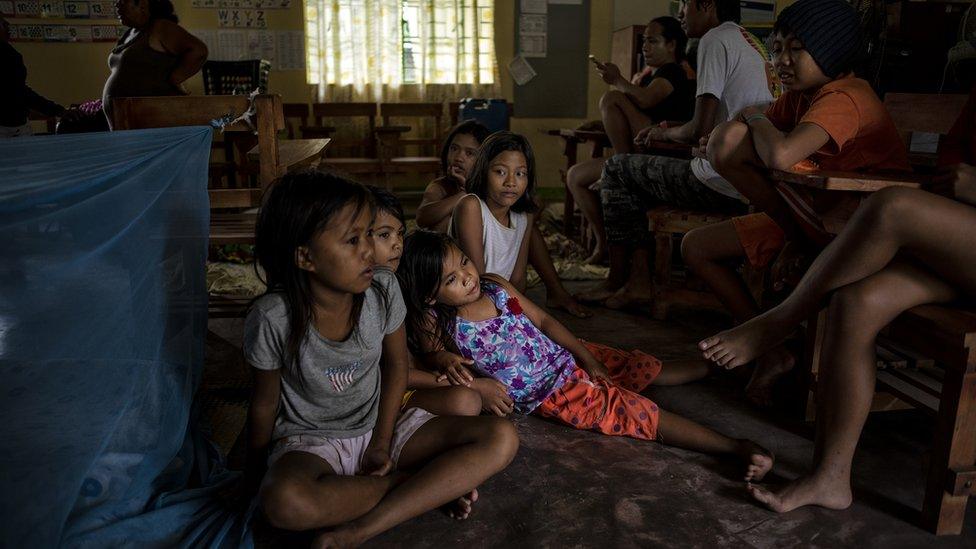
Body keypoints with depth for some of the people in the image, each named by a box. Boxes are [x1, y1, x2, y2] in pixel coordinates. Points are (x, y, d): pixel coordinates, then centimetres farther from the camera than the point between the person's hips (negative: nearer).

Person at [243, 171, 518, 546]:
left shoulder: (383, 289, -14)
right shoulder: (273, 319, -22)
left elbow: (395, 366, 0)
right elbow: (265, 404, -7)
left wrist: (382, 443, -6)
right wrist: (254, 477, 5)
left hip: (379, 426, 3)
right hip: (309, 441, -2)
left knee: (501, 439, -16)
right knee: (284, 503, -40)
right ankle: (436, 482, -16)